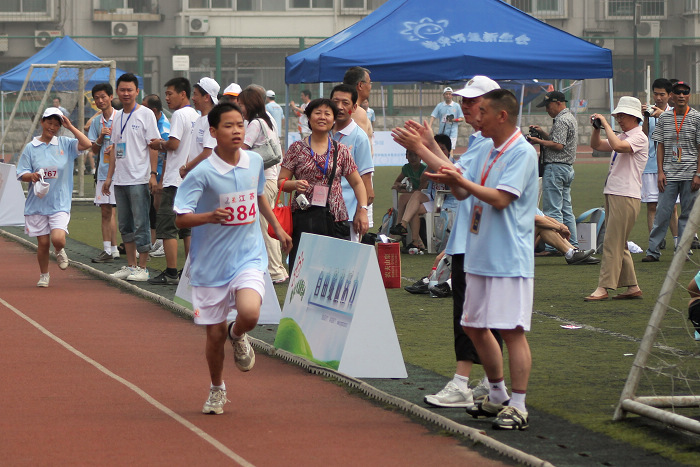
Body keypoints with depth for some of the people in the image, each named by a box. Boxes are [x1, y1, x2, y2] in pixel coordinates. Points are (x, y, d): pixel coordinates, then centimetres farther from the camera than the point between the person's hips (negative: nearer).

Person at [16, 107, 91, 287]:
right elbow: (21, 174, 3)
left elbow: (86, 144, -10)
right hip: (37, 203, 1)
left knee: (58, 239, -18)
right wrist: (32, 176, -18)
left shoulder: (65, 144, 4)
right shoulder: (31, 147, 3)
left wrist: (70, 127, -9)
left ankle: (59, 252, 19)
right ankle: (44, 275, 25)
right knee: (43, 243, 3)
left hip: (60, 203, -1)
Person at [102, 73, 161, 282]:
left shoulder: (146, 114, -5)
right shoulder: (117, 117, 15)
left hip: (139, 180, -7)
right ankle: (131, 266, 19)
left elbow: (153, 146, -8)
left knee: (140, 225, -5)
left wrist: (153, 174, -15)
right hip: (120, 180, 7)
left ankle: (142, 268, -2)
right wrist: (109, 176, 17)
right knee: (125, 225, 11)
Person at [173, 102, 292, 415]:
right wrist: (209, 216, -32)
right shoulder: (202, 173, -14)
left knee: (249, 313, -25)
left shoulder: (255, 162, 0)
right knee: (215, 333, 5)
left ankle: (238, 336, 13)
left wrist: (276, 226, 25)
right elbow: (180, 219, -15)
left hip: (248, 257, 2)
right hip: (211, 263, -2)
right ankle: (217, 390, 32)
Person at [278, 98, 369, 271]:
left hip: (335, 217, 1)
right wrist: (295, 184, -13)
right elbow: (281, 181, 7)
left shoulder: (341, 151, 12)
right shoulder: (297, 148, 7)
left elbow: (357, 183, 15)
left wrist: (362, 210, 3)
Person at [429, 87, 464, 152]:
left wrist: (454, 120, -16)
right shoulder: (439, 105, 8)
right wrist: (429, 126, -17)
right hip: (441, 132, 3)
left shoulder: (456, 106, 4)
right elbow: (433, 116, -1)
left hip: (452, 132, -3)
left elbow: (462, 118, 5)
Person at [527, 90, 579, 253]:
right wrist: (543, 133, 13)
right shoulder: (570, 118, 18)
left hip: (555, 167, -11)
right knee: (566, 210, 13)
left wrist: (539, 141, -13)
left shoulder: (561, 120, -15)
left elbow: (558, 145, -22)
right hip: (568, 168, 11)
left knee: (552, 210, -9)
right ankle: (573, 245, 14)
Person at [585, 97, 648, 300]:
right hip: (612, 193, 10)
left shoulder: (639, 138, -9)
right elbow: (597, 145, 25)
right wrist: (597, 127, 9)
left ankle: (603, 288, -13)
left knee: (613, 244, -11)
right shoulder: (622, 137, 20)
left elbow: (618, 146, -28)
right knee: (618, 245, 10)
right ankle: (632, 287, 14)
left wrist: (606, 124, -19)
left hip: (626, 196, -10)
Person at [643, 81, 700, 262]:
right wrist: (660, 171, 1)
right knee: (662, 212, -2)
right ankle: (653, 250, 2)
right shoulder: (664, 117, 7)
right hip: (669, 174, 2)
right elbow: (660, 145, 10)